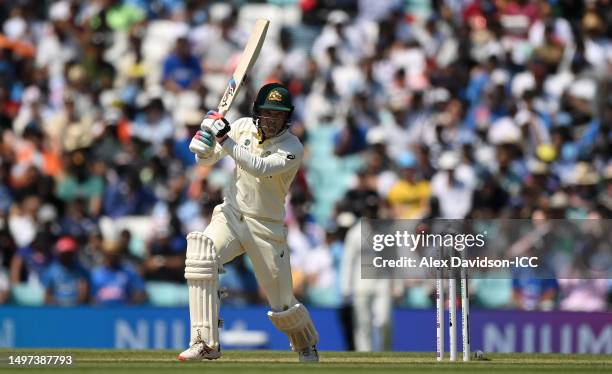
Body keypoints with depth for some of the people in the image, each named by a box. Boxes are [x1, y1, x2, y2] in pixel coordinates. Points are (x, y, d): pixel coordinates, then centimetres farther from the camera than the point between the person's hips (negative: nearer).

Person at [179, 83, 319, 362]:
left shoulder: (292, 148, -15)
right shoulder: (244, 127, -1)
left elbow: (260, 167, -32)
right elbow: (206, 159, 4)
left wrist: (225, 139, -37)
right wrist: (203, 146, -20)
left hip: (266, 228, -3)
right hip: (231, 215, 3)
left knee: (283, 305, 4)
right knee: (200, 256, -29)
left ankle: (306, 345, 40)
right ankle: (206, 343, -26)